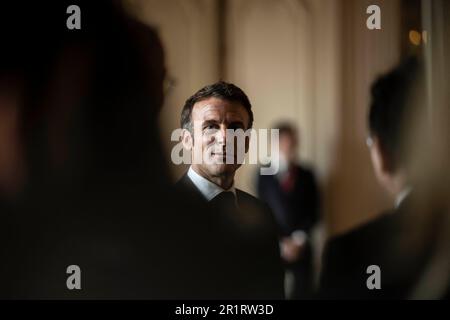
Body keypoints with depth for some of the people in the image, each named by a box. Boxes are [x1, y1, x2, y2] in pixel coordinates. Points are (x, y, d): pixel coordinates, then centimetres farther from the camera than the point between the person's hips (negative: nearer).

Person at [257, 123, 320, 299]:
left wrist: (299, 239, -6)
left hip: (301, 247, 2)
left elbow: (313, 211, 7)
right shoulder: (264, 174, 2)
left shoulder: (306, 175, 9)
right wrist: (280, 243, -8)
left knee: (303, 292, 0)